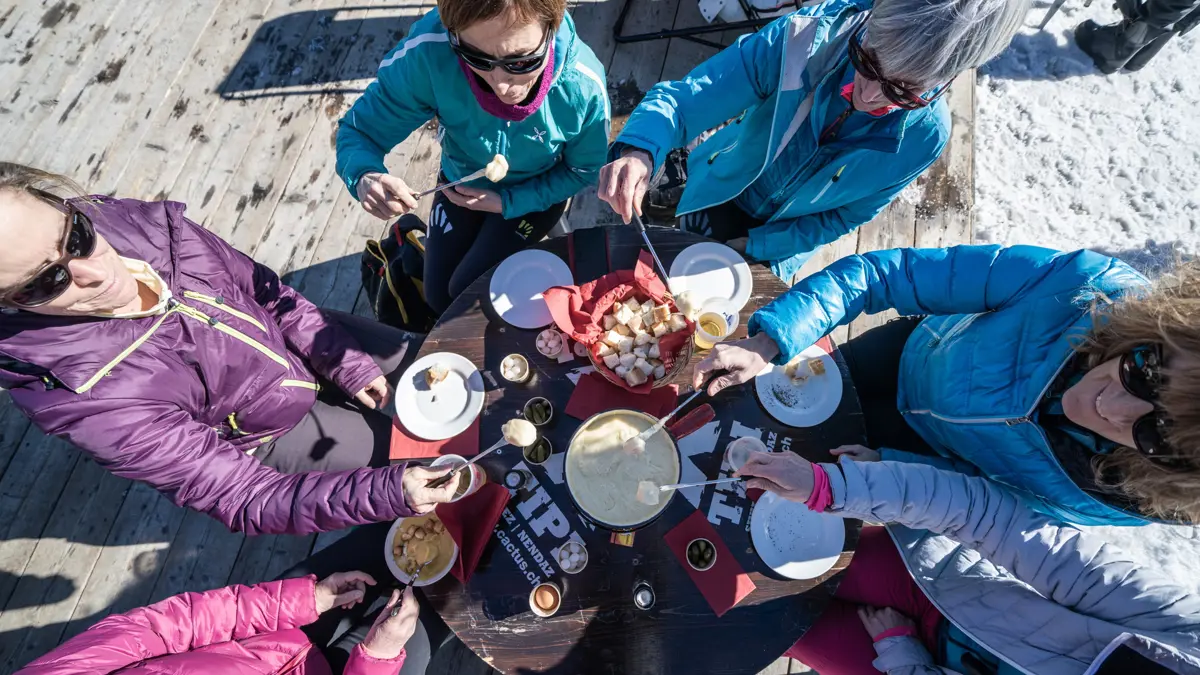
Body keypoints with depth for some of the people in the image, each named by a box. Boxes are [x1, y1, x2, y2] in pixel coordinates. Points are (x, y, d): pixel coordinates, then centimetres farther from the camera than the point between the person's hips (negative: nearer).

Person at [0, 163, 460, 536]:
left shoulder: (141, 222, -24)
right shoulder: (87, 401, -34)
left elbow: (265, 290, -7)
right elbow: (246, 500, -30)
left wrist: (345, 361, -10)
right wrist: (385, 492, -44)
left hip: (305, 340, 4)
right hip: (276, 431, -4)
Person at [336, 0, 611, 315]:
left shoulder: (583, 85, -33)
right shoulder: (428, 53, -34)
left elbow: (584, 170, -15)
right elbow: (359, 131, -22)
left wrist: (506, 202, -22)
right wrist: (365, 176, -45)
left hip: (535, 192, -1)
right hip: (461, 181, 2)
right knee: (438, 298, 9)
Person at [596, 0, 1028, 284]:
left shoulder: (925, 136, -27)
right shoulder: (805, 38, -33)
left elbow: (844, 218, -14)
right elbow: (685, 97, -34)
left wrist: (754, 245, -16)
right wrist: (641, 149, -55)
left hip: (782, 238, 1)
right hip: (722, 196, 0)